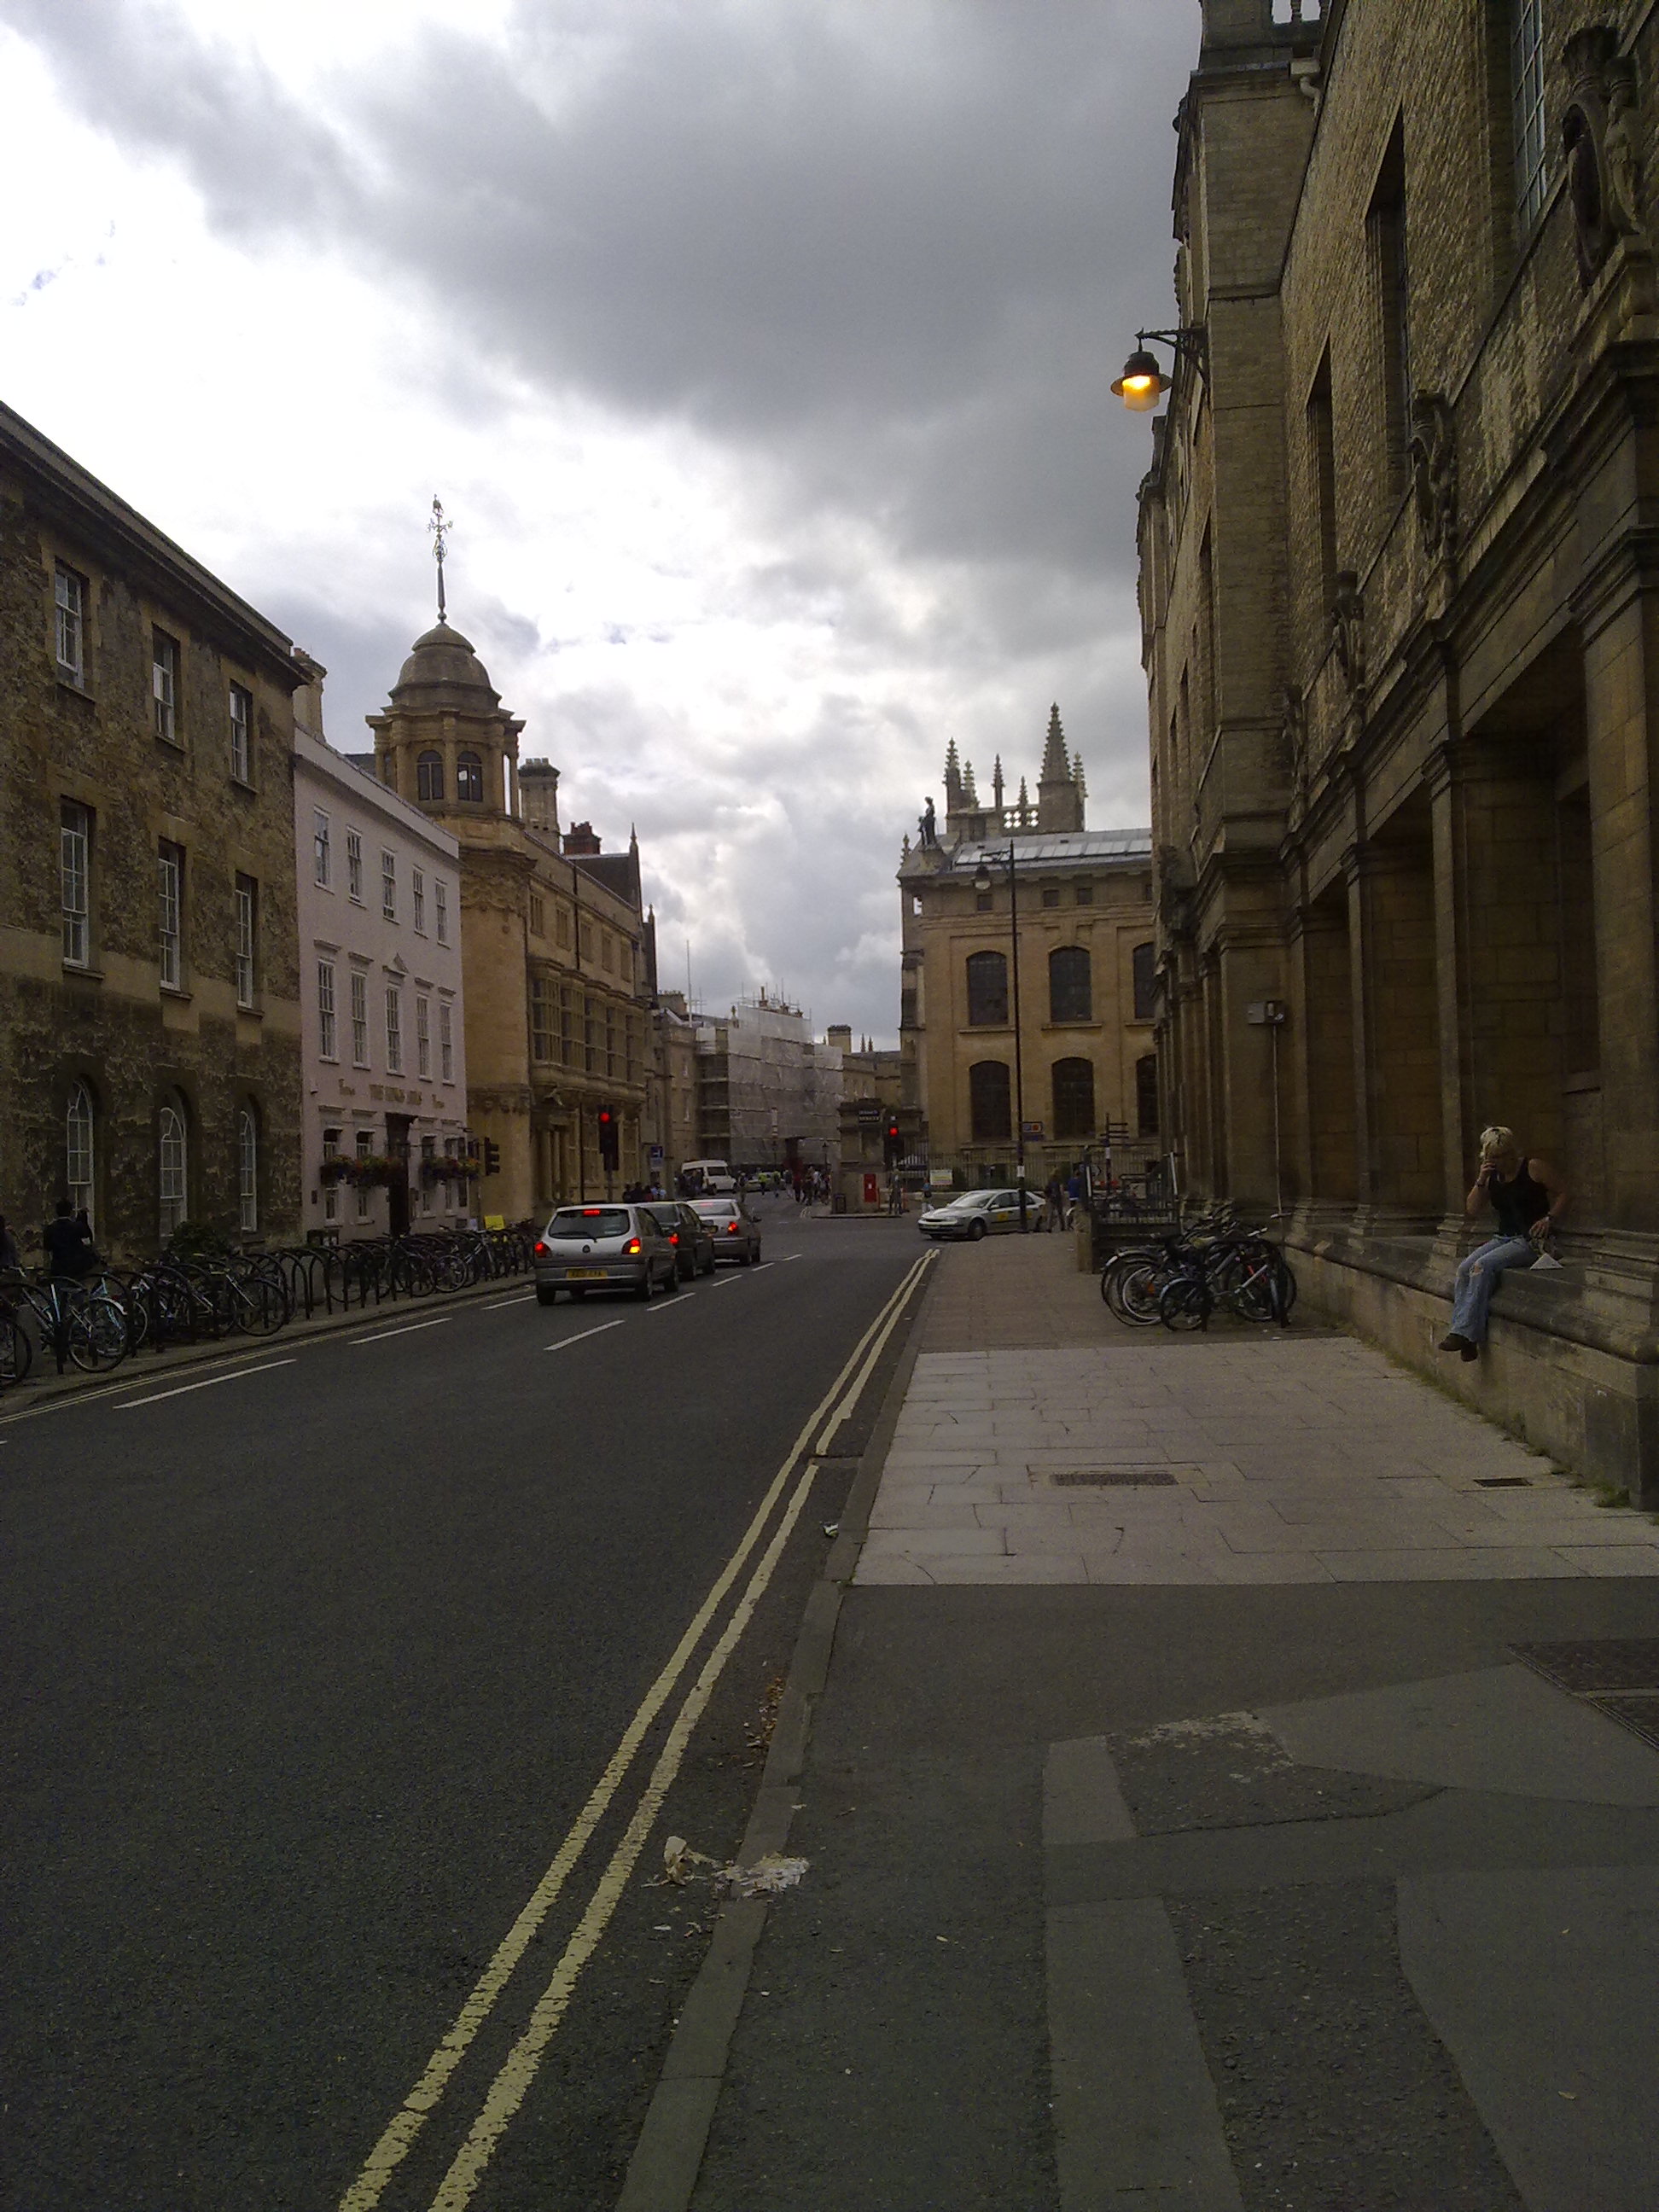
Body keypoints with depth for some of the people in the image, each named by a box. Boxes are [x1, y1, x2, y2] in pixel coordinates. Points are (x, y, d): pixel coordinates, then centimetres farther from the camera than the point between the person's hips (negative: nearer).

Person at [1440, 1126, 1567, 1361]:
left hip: (1530, 1239, -6)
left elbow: (1562, 1192, 2)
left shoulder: (1533, 1167, -3)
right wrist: (1481, 1181, -3)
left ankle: (1465, 1332, -30)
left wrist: (1549, 1218, -12)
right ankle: (1465, 1338, -25)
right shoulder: (1491, 1176, 13)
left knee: (1483, 1266, -29)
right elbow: (1470, 1211, 10)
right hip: (1503, 1238, 6)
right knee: (1465, 1268, -20)